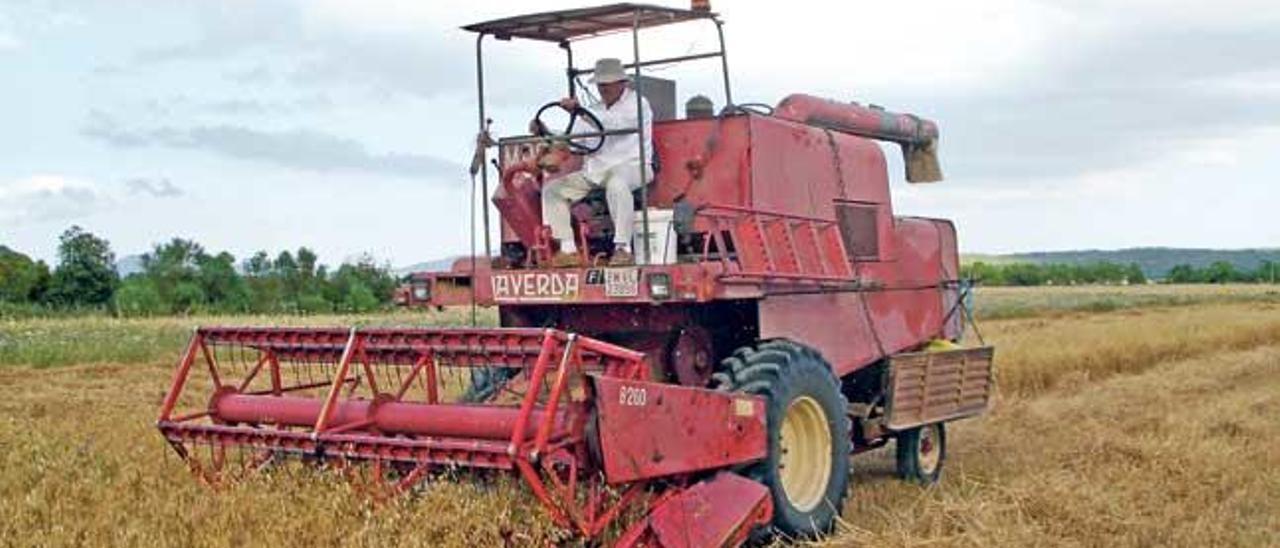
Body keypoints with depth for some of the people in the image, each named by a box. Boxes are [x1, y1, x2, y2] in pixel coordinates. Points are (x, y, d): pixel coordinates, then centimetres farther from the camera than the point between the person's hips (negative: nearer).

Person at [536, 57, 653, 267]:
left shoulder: (636, 103, 3)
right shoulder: (594, 110, 24)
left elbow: (615, 123, -18)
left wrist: (578, 110, -22)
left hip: (630, 166, -7)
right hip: (594, 170, 7)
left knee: (616, 182, -42)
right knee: (552, 188, -8)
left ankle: (623, 249, -39)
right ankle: (568, 250, -14)